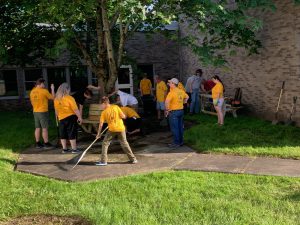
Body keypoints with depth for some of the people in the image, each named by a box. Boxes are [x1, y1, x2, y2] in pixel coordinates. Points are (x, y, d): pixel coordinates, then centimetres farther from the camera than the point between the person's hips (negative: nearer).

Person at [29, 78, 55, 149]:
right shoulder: (44, 91, -13)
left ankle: (38, 143, 17)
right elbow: (52, 97, -3)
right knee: (44, 128, -2)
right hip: (43, 111, -7)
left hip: (35, 112, 7)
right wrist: (52, 89, 7)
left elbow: (32, 102, 15)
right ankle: (46, 144, 1)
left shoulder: (32, 92, 6)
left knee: (37, 128, 12)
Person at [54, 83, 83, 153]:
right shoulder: (69, 98, -14)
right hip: (71, 117, -5)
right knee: (72, 134, 2)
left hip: (61, 118, 5)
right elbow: (75, 109, -16)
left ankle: (64, 149, 18)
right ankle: (74, 149, 6)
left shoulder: (56, 99, 3)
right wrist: (79, 117, -8)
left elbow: (56, 110, 12)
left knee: (63, 134, 13)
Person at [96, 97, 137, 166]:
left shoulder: (104, 112, -2)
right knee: (124, 143, 13)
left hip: (112, 129, -2)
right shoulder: (116, 107, -2)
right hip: (121, 129, 2)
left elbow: (101, 124, -3)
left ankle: (103, 161, 5)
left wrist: (98, 133, 5)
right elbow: (123, 116, -6)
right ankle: (133, 159, 17)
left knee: (105, 143, 11)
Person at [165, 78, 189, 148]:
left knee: (174, 128, 0)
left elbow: (167, 101, -31)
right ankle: (181, 141, 24)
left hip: (174, 112, -8)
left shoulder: (171, 92, -18)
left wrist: (167, 109, -19)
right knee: (180, 127, 15)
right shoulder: (181, 91, 7)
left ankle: (176, 143, 5)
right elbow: (187, 97, 25)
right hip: (181, 111, 8)